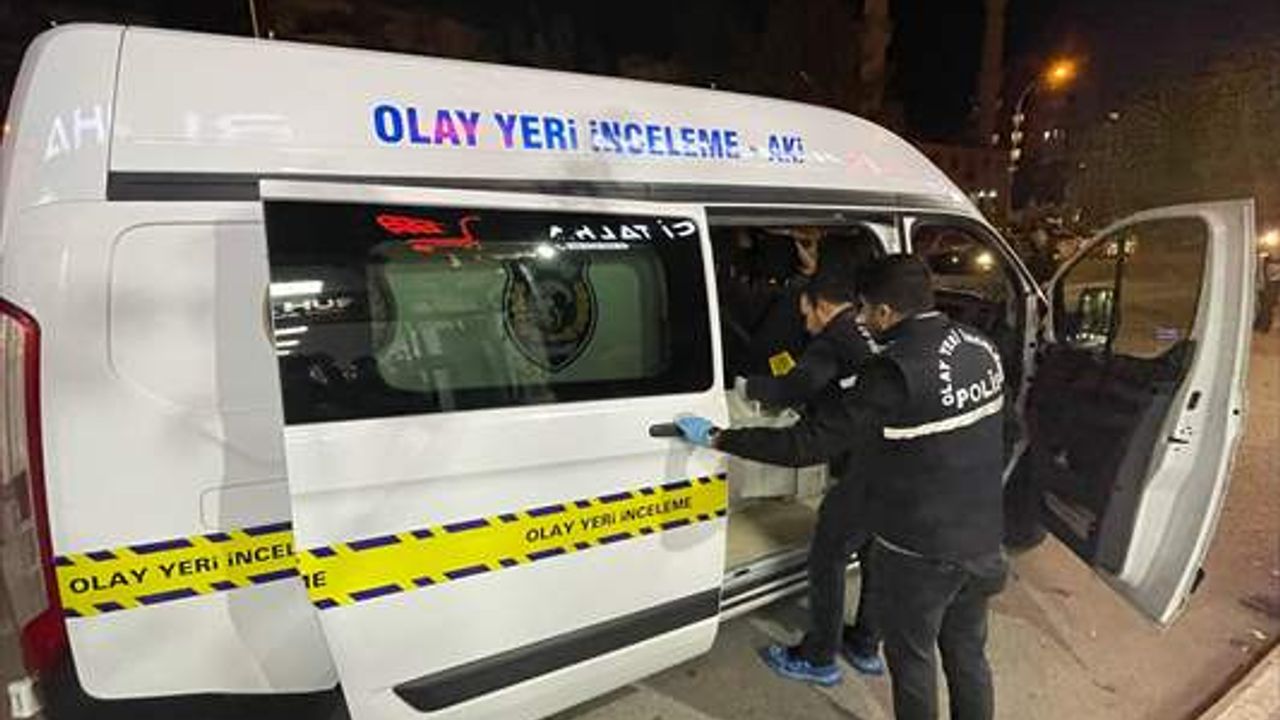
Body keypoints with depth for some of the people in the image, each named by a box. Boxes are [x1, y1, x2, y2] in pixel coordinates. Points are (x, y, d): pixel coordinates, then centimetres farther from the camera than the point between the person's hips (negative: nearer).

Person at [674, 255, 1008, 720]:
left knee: (911, 657, 16)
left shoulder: (897, 371, -27)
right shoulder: (980, 347, -2)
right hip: (981, 541, 7)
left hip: (921, 552, -7)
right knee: (967, 653, 25)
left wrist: (716, 438, -19)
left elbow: (807, 444, -27)